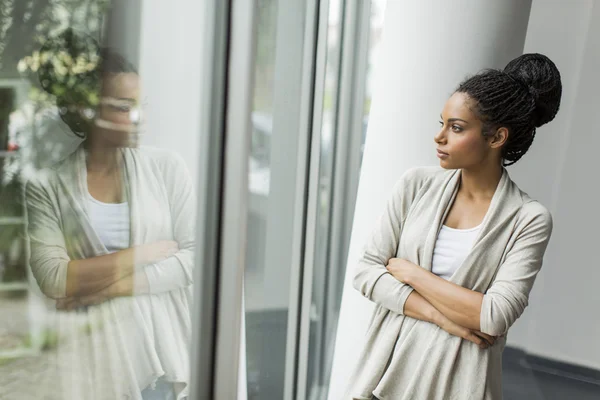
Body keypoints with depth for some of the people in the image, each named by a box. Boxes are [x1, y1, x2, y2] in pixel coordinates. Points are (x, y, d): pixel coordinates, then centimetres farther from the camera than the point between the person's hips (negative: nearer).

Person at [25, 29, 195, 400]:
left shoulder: (168, 166, -2)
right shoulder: (47, 186, -4)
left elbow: (193, 259, -6)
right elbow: (53, 278, -13)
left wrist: (108, 285, -14)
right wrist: (148, 251, -13)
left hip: (162, 348, 1)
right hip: (92, 354, -1)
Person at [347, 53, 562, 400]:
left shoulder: (529, 220, -10)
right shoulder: (417, 185, -4)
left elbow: (494, 318, -17)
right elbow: (366, 271, -5)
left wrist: (409, 271, -13)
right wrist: (442, 316, -14)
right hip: (389, 365, 2)